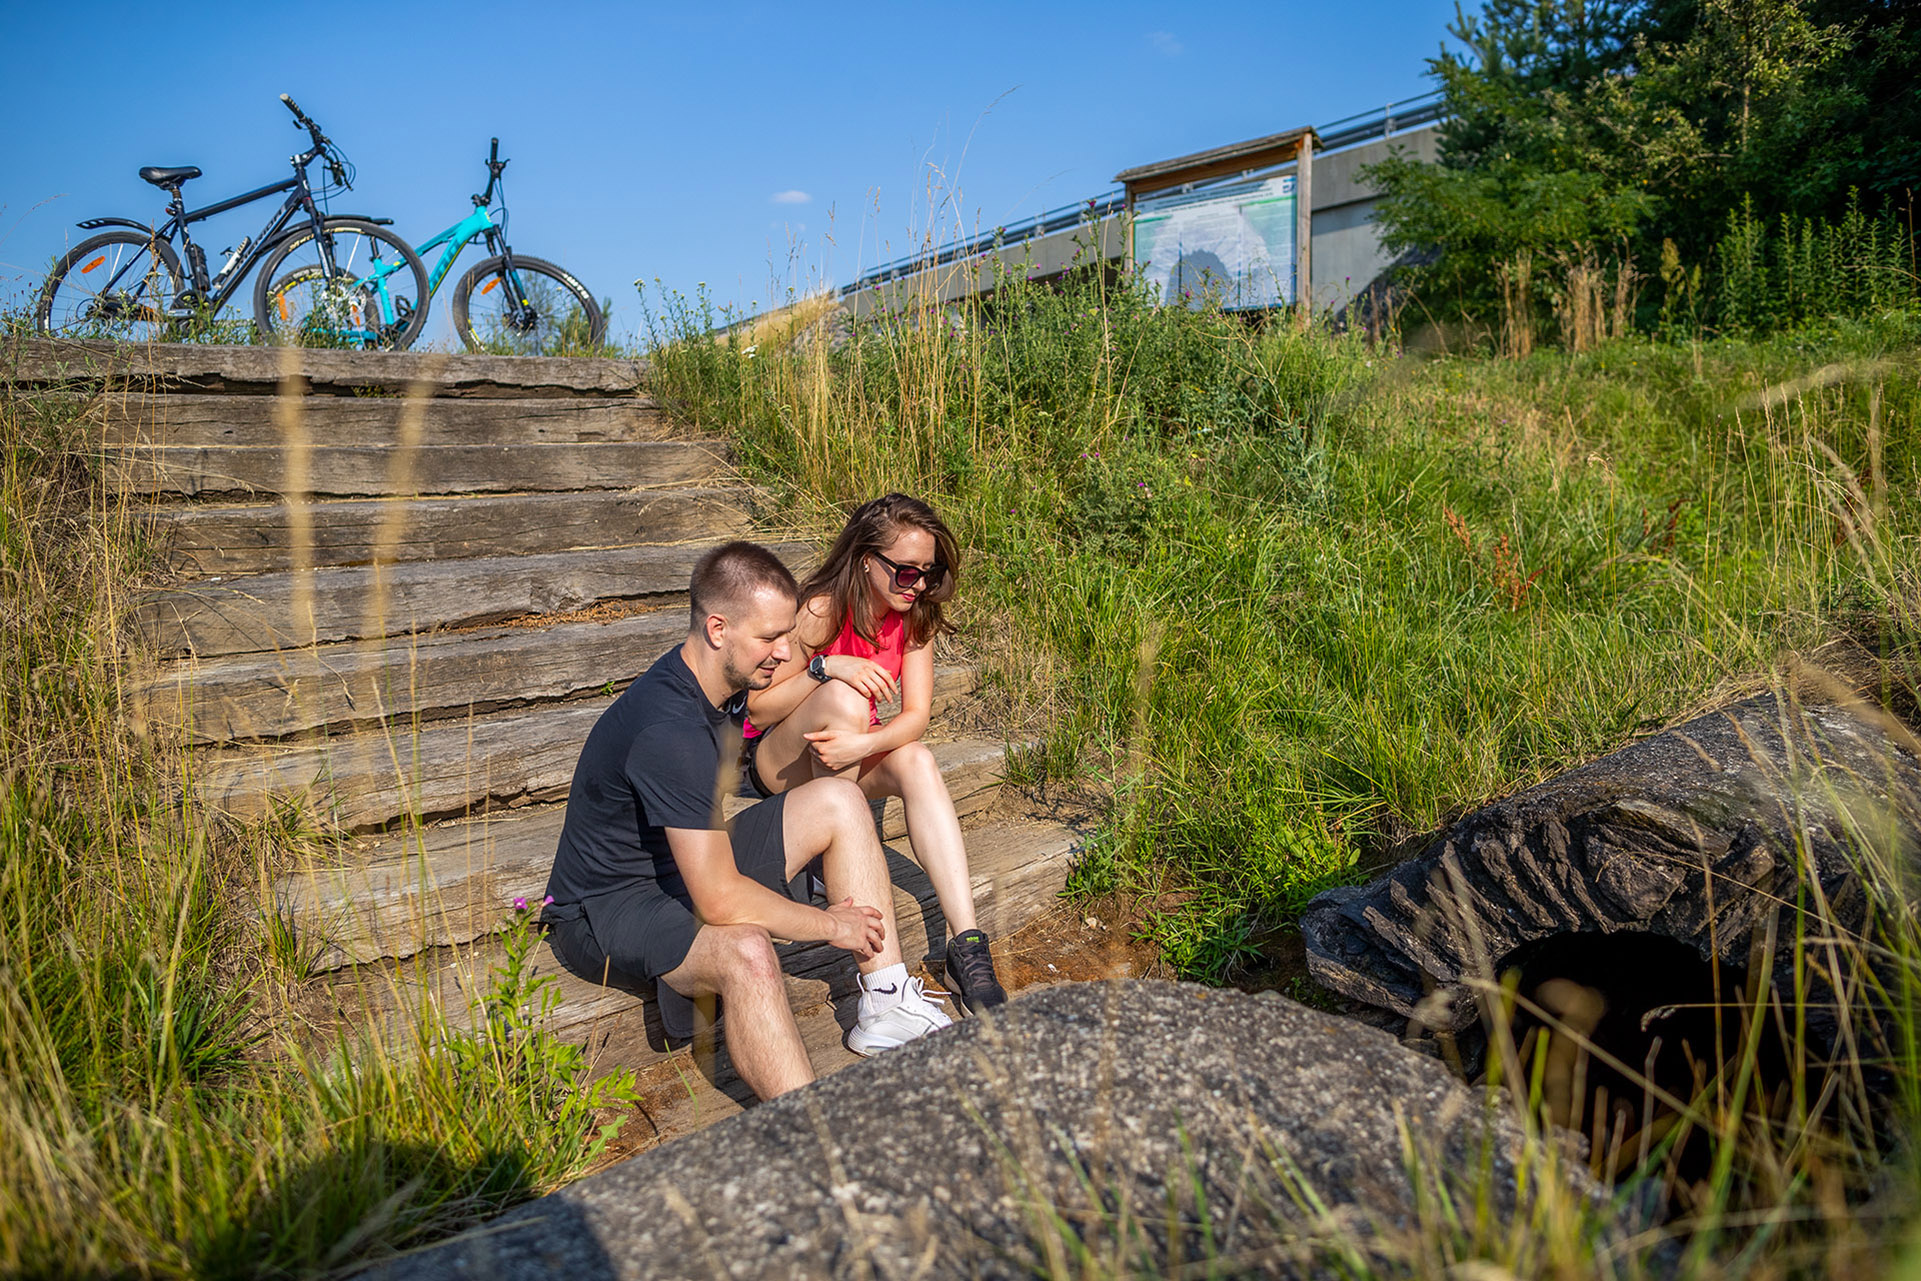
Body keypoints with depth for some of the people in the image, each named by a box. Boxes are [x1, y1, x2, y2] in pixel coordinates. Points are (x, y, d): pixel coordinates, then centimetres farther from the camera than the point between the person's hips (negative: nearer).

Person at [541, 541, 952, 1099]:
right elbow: (720, 901, -32)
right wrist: (829, 924, -18)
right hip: (607, 907, -10)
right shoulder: (669, 732, -33)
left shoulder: (723, 683, -2)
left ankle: (887, 1009, -3)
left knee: (840, 800, -2)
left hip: (688, 865, 10)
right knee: (745, 952, -42)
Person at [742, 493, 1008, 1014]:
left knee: (916, 761, -29)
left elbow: (916, 716, -16)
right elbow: (758, 708, -19)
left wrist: (864, 744, -37)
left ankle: (967, 944, -34)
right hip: (776, 760, -4)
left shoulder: (914, 616, -8)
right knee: (844, 698, -34)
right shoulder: (821, 611, -23)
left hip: (853, 757, 4)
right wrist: (824, 667, -36)